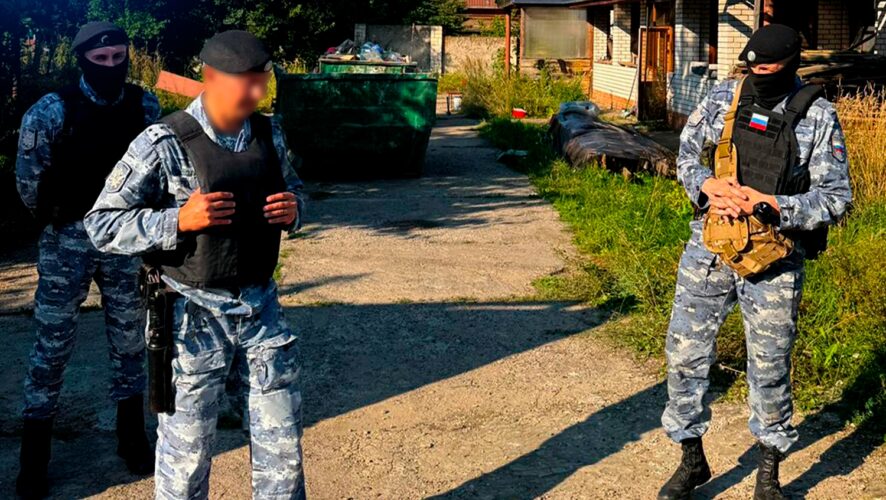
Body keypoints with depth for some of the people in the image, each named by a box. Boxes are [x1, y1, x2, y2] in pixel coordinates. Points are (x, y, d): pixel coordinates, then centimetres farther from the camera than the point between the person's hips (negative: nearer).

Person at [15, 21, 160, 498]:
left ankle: (131, 436, 27)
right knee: (53, 341, 2)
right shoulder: (53, 110, -15)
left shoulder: (145, 105, -4)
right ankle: (34, 454, 14)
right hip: (68, 238, -3)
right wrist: (52, 218, 8)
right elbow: (28, 176, -5)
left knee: (130, 338, 12)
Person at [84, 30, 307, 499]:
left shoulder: (269, 133, 3)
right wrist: (180, 220, -24)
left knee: (282, 441, 13)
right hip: (195, 315, -5)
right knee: (187, 446, 6)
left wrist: (293, 208, -4)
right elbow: (102, 224, -11)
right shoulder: (163, 143, -14)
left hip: (261, 307, 5)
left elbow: (292, 187, 20)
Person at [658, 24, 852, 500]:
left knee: (770, 368, 8)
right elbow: (687, 152, 11)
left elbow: (836, 197, -8)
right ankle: (692, 461, 24)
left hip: (774, 262, -3)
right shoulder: (724, 98, 1)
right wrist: (707, 186, -10)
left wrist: (769, 205, -20)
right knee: (684, 354, 6)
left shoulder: (817, 116, -7)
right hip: (709, 248, 3)